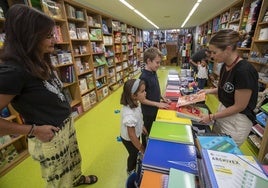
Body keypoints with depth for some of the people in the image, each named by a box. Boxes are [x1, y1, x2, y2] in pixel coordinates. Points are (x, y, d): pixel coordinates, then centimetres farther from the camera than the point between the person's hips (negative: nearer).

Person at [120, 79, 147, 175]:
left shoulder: (135, 103, -18)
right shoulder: (130, 114, -43)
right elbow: (131, 135, -30)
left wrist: (141, 126, 14)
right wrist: (141, 148, -15)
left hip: (137, 134, 6)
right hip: (129, 140, -6)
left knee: (136, 153, 31)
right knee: (134, 154, 23)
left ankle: (134, 165, 64)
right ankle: (131, 170, 57)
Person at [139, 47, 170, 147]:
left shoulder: (154, 72, -1)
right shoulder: (144, 77, -27)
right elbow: (141, 99, -23)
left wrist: (162, 98, 0)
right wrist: (158, 104, -21)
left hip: (155, 109, 8)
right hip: (148, 112, -8)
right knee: (147, 133, 16)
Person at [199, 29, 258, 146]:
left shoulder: (244, 71, -26)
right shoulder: (225, 66, -1)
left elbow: (239, 106, -21)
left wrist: (211, 117, -16)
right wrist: (210, 91, 0)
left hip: (237, 123, -7)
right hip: (223, 115, 8)